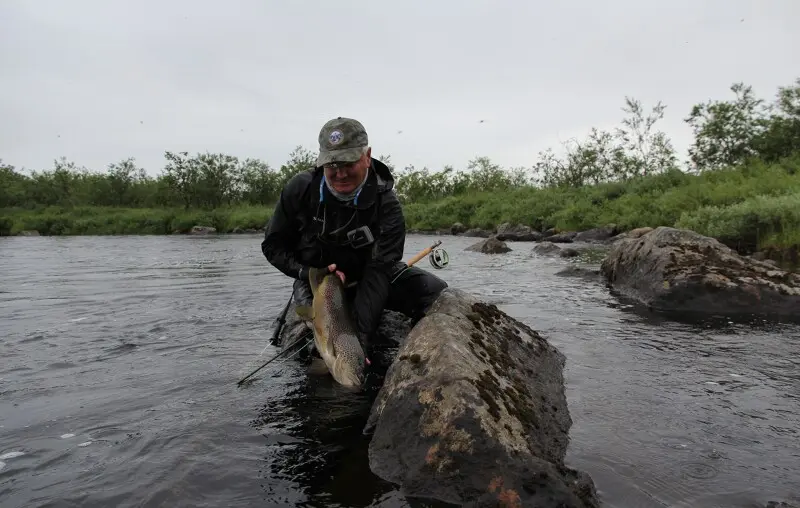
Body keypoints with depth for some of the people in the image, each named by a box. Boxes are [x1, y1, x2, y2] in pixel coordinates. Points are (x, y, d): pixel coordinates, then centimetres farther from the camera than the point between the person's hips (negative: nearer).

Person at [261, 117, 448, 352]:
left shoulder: (386, 204, -24)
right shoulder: (300, 189, -18)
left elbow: (378, 272, -31)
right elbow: (273, 245, -6)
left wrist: (360, 338, -41)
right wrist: (308, 273, -23)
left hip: (367, 276, 0)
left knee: (436, 293, -20)